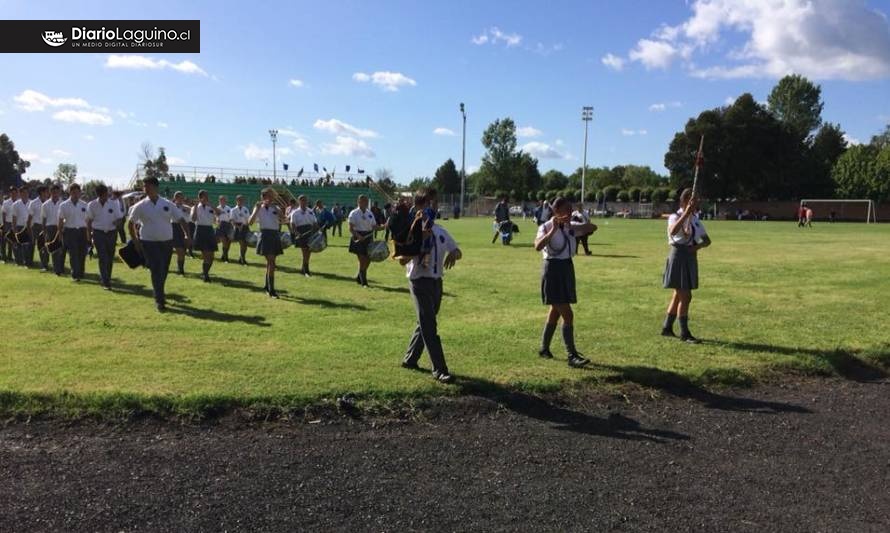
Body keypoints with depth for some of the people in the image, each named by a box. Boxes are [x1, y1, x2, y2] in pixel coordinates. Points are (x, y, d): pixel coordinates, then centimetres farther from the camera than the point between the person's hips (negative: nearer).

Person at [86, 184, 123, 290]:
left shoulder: (114, 204, -1)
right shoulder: (92, 205, 0)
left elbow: (119, 217, 2)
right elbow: (89, 221, 7)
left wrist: (116, 221, -22)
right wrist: (89, 236, 4)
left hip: (111, 233, 2)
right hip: (98, 233, -2)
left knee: (110, 258, 10)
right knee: (103, 258, -8)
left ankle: (103, 278, 29)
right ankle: (106, 282, -6)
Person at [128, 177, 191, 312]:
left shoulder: (168, 204, 0)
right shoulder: (140, 206, -3)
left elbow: (181, 220, 1)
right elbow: (130, 223, 5)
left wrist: (187, 235, -12)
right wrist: (135, 241, 0)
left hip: (167, 242, 2)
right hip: (149, 243, -2)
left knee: (164, 271, 12)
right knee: (156, 271, -7)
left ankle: (159, 293, 36)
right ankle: (159, 300, 0)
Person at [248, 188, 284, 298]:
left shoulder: (276, 208, 10)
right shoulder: (259, 208, 2)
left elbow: (281, 220, -10)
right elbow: (250, 222, -11)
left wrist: (274, 206, -15)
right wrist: (257, 208, -15)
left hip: (275, 236, 5)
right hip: (265, 235, -5)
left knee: (270, 262, 16)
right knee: (271, 263, -12)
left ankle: (268, 287, 30)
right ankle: (271, 290, -11)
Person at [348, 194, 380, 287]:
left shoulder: (370, 213, 11)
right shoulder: (354, 213, -5)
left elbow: (374, 226, 13)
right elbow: (351, 228, -12)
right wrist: (358, 236, -26)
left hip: (368, 237, 5)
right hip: (359, 239, -5)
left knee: (368, 259, 6)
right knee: (362, 260, -6)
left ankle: (359, 278, 26)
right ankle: (363, 282, 5)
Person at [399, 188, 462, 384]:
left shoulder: (440, 231, 10)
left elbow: (457, 251, 14)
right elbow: (402, 260, -15)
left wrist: (453, 253, -9)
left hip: (437, 281, 7)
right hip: (420, 281, -7)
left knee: (425, 324, 16)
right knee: (430, 327, -6)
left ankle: (410, 359, 33)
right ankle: (439, 371, -2)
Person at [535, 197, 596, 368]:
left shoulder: (570, 226, 8)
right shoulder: (546, 227, -12)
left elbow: (592, 228, -2)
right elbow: (538, 246, -29)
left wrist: (572, 223, -15)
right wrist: (553, 230, -32)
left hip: (567, 268, 8)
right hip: (553, 269, -8)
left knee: (556, 311, 16)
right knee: (567, 314, -11)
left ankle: (544, 348, 30)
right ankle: (572, 356, -7)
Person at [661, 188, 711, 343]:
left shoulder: (696, 220, 12)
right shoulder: (675, 217, -9)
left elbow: (707, 240, 12)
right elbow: (673, 231, -32)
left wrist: (698, 246, -10)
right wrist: (686, 213, -32)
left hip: (691, 257, 8)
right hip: (679, 255, -8)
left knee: (679, 295, 15)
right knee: (685, 296, -8)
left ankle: (667, 327, 27)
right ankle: (684, 333, 0)